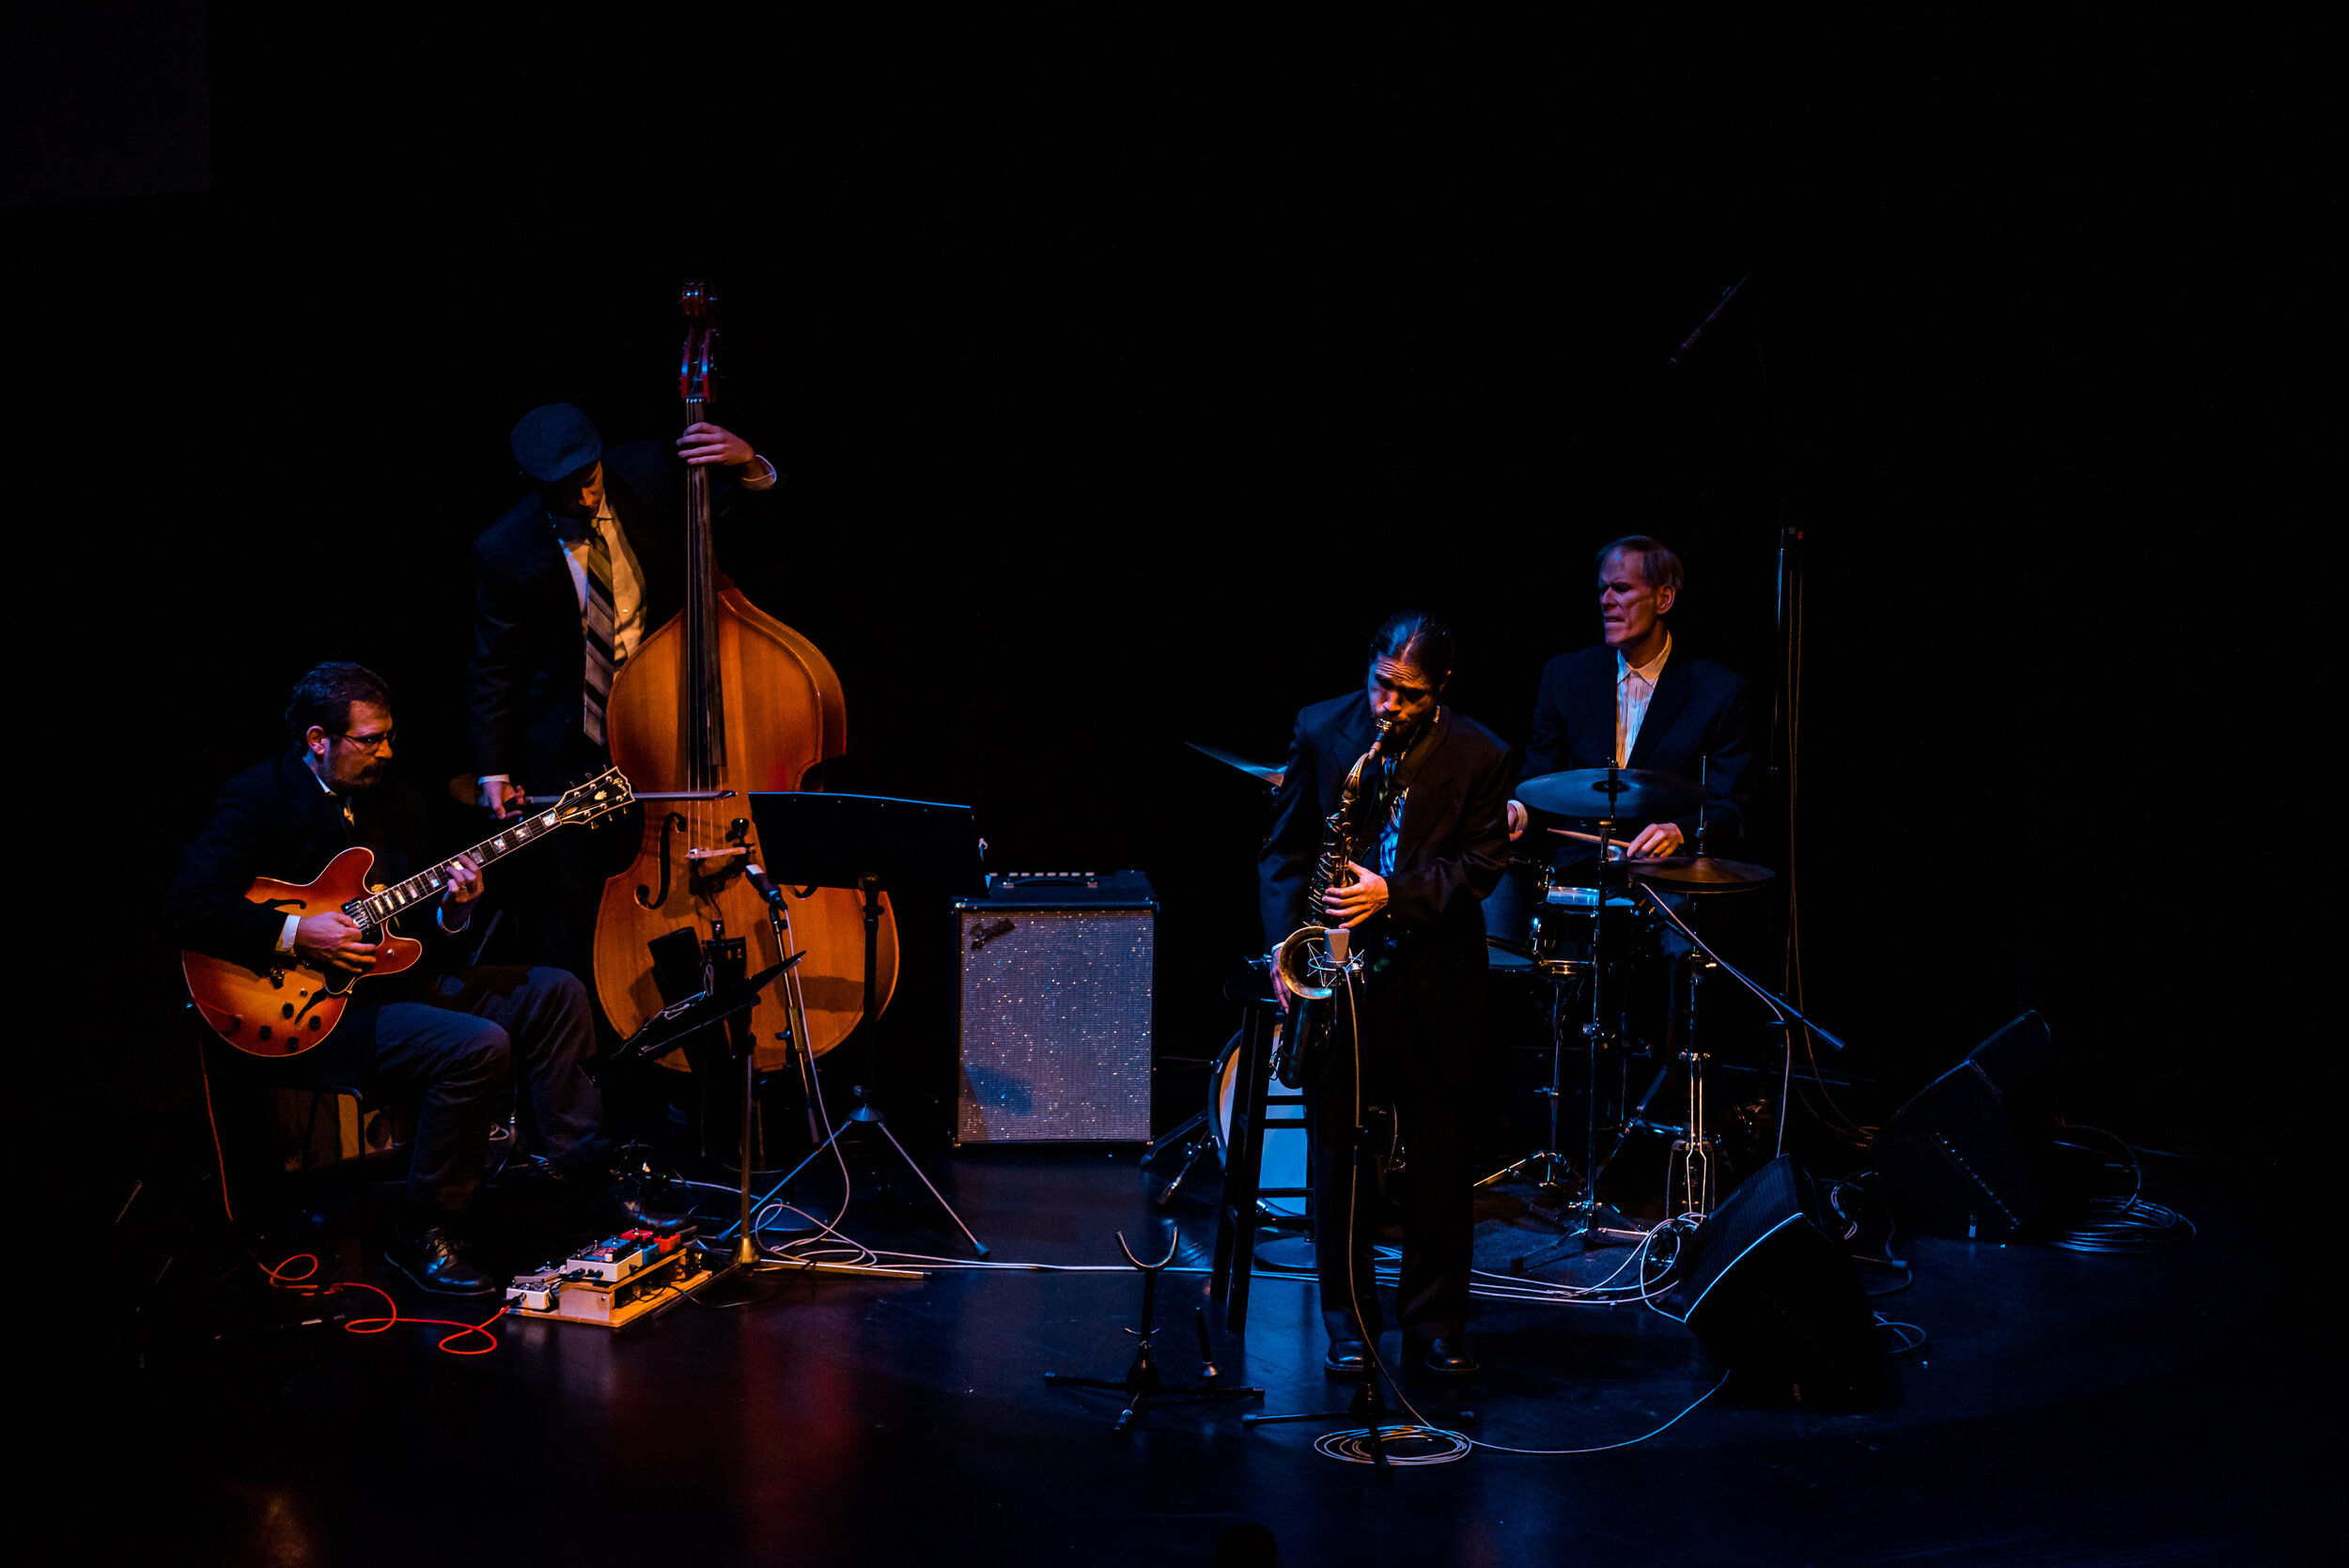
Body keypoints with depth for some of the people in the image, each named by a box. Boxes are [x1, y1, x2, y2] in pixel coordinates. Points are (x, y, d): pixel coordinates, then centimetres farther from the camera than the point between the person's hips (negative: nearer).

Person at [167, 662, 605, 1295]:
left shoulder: (396, 799, 12)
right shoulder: (258, 799, -9)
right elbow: (187, 904, -20)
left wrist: (451, 912, -8)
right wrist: (295, 934, -25)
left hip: (390, 978, 8)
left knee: (555, 994, -1)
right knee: (477, 1046, -28)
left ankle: (579, 1175, 5)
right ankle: (425, 1235, -14)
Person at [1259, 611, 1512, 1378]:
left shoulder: (1479, 756, -4)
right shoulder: (1320, 729, 0)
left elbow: (1480, 866, -5)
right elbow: (1284, 846, 6)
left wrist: (1394, 896, -19)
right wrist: (1287, 945, -5)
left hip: (1436, 977, 0)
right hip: (1338, 968, 1)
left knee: (1442, 1155, 5)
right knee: (1338, 1148, 3)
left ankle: (1435, 1321, 17)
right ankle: (1348, 1319, 15)